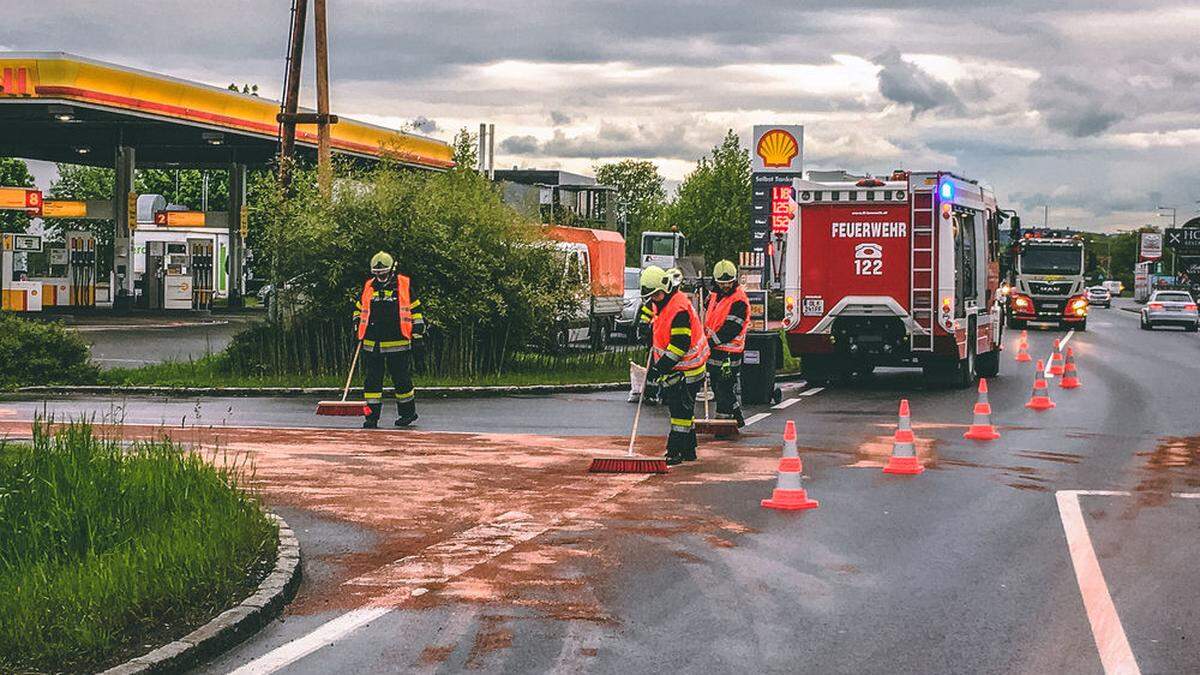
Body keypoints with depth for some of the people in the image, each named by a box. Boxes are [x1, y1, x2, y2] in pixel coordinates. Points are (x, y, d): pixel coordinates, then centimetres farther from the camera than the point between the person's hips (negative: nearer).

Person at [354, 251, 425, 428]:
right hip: (372, 344, 3)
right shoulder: (368, 287, 11)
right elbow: (359, 308, 24)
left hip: (398, 343, -3)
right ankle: (372, 415, 5)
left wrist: (418, 331, 2)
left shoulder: (404, 285, 1)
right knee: (372, 380, 1)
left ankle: (408, 412, 20)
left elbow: (415, 309, 6)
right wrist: (357, 324, 11)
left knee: (401, 379, 4)